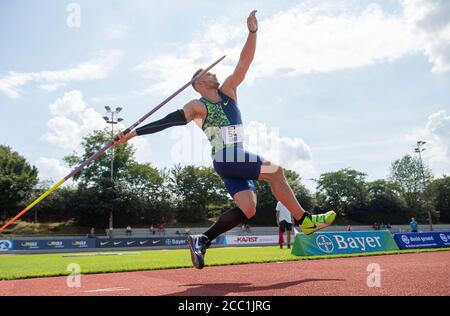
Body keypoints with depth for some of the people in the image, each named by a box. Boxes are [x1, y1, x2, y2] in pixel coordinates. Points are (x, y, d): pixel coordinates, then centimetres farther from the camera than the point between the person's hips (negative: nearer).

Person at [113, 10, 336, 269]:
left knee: (247, 209, -4)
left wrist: (253, 31, -3)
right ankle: (306, 220, -8)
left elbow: (244, 62, 7)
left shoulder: (228, 91, 16)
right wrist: (134, 133, -14)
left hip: (240, 160, 7)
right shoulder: (197, 107, 0)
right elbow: (168, 121, -7)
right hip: (226, 159, -7)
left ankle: (203, 240, 1)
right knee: (275, 171, -16)